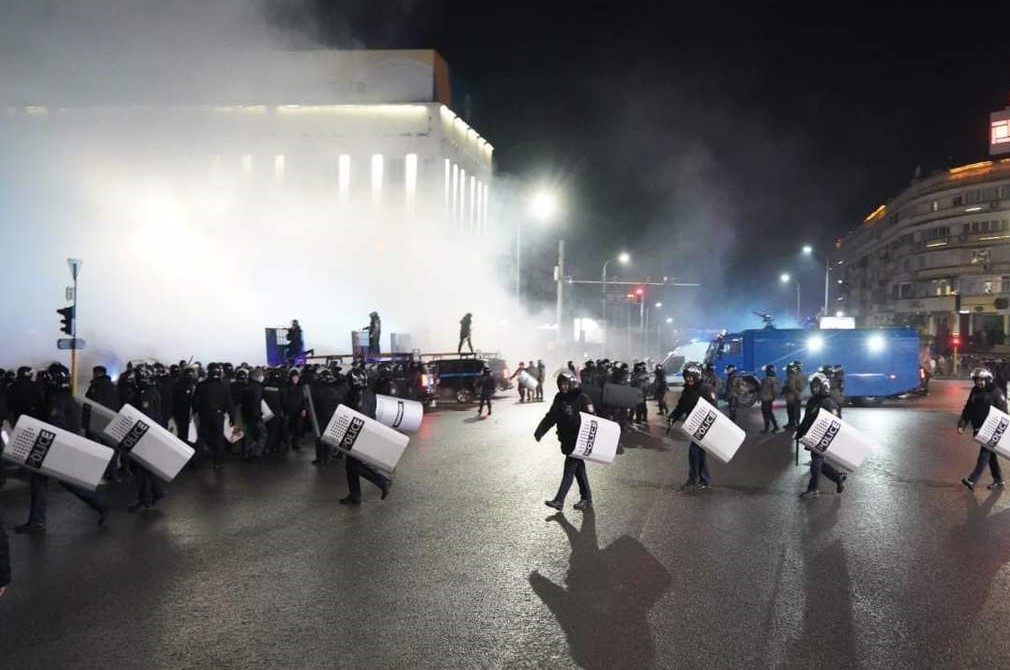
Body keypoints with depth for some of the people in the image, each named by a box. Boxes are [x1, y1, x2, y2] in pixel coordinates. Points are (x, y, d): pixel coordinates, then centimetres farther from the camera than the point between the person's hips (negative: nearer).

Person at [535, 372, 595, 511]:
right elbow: (550, 417, 15)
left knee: (569, 470, -7)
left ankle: (559, 500, -7)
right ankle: (586, 499, 22)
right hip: (566, 440, 7)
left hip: (578, 441, -7)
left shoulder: (582, 398, -11)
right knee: (579, 469, 13)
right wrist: (539, 432, 6)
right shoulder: (559, 399, 9)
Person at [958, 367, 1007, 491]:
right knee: (990, 454, 13)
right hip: (979, 428, 7)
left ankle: (972, 480, -19)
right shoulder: (974, 392, 11)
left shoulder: (996, 392, -8)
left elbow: (1003, 411, -10)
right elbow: (967, 409, 11)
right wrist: (961, 424, 1)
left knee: (985, 453, -11)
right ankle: (998, 480, 24)